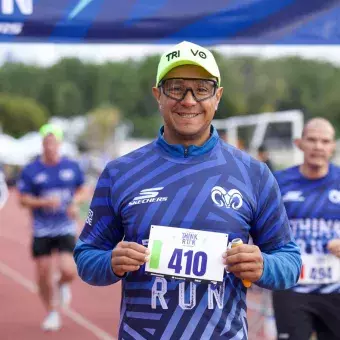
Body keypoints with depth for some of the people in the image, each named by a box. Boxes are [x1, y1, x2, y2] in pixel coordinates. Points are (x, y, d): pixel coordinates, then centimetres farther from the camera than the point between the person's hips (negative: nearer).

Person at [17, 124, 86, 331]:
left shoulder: (72, 167, 0)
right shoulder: (31, 170, -5)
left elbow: (82, 191, 13)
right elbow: (23, 199, -3)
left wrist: (75, 202, -9)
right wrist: (44, 202, -20)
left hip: (66, 228, 0)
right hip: (42, 230, 0)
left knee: (69, 271, -15)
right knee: (43, 274, 3)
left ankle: (63, 284, 23)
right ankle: (51, 312, 25)